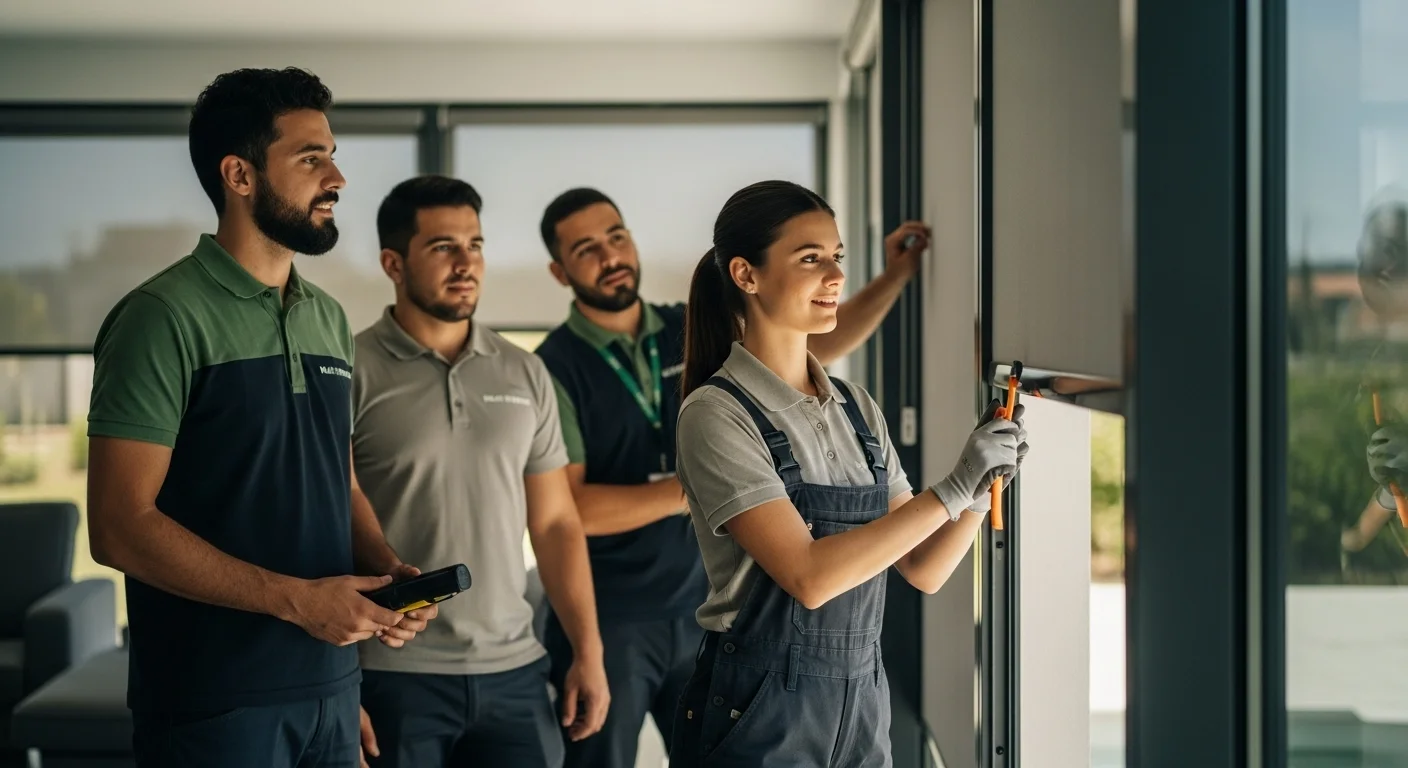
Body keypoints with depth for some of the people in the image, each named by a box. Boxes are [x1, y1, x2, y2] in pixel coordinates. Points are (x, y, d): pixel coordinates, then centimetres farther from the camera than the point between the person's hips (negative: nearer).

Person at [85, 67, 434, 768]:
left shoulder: (329, 320, 11)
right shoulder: (166, 316, -11)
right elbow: (120, 526, -16)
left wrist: (386, 567, -1)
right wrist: (296, 599, -19)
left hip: (332, 683, 7)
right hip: (213, 702, -7)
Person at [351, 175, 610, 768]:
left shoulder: (524, 375, 9)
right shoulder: (353, 373, -5)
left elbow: (556, 522, 13)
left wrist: (589, 653, 8)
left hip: (515, 673, 4)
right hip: (394, 677, -4)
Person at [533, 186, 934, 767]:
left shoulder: (695, 333, 5)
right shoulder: (556, 369, -10)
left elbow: (817, 346, 8)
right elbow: (566, 507, -18)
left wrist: (895, 277, -4)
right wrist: (690, 489, -22)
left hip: (703, 609, 4)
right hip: (606, 622, -4)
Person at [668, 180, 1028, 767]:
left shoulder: (857, 409, 6)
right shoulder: (716, 414, -13)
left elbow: (923, 570, 6)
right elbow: (808, 576, -22)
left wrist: (984, 485, -10)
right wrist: (952, 489, -21)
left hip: (862, 702, 6)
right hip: (758, 716, -6)